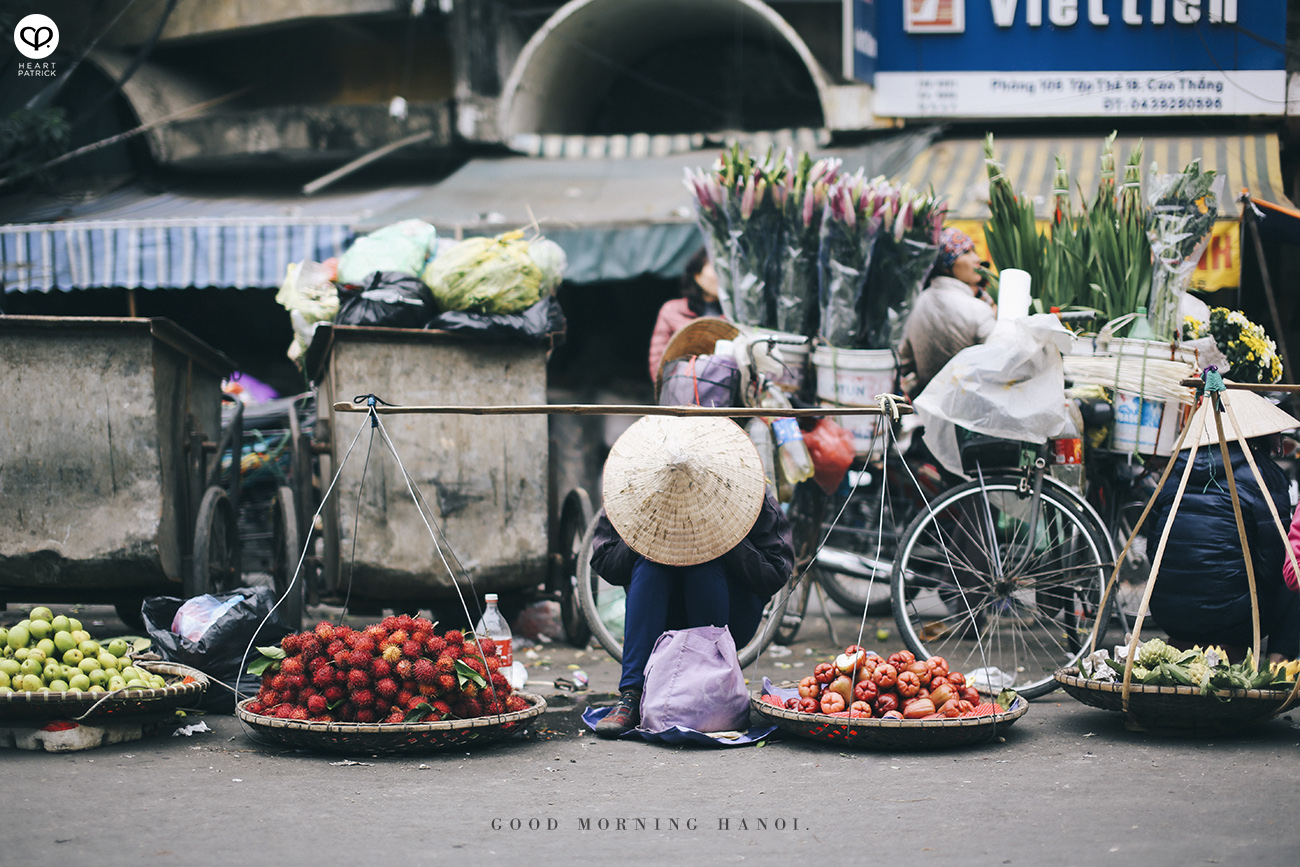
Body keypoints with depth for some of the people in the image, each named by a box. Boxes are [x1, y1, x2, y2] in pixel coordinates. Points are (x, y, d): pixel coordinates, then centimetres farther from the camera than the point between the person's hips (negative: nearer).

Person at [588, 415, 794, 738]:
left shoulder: (740, 493, -17)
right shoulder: (633, 494, -13)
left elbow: (775, 576, -17)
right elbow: (604, 565, -8)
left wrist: (729, 542, -32)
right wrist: (641, 540, -26)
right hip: (664, 622, 2)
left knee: (708, 567, -29)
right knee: (649, 566, -27)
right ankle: (632, 696, -31)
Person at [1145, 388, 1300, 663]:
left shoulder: (1175, 474, 10)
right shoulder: (1264, 475, -4)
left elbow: (1153, 549, 14)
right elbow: (1275, 561, -6)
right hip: (1227, 617, -5)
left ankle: (1183, 644, 15)